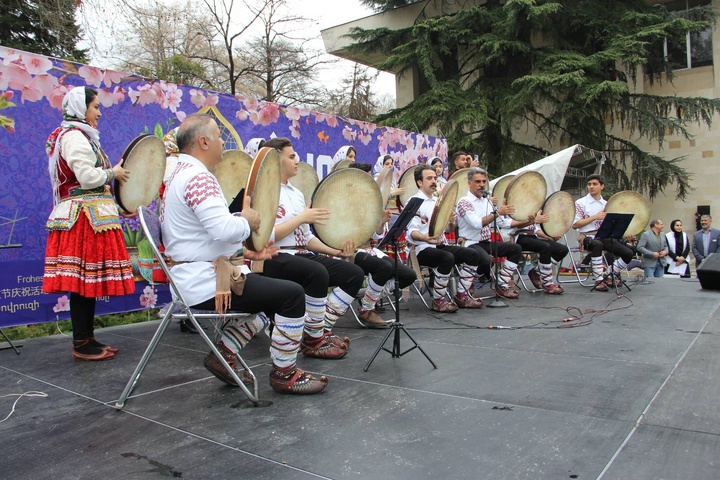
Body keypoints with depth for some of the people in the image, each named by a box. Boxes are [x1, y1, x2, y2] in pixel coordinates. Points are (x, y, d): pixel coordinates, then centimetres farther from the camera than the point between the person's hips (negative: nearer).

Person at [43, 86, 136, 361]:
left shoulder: (80, 136, 24)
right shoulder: (74, 136, -9)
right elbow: (87, 177, -19)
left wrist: (111, 175, 16)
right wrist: (113, 173, -4)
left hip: (88, 216, 10)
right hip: (85, 217, -10)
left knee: (89, 279, 9)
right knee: (84, 279, -8)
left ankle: (86, 339, 14)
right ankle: (82, 345, -2)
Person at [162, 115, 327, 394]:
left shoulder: (182, 174, 17)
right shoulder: (198, 177, -18)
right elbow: (225, 229, -32)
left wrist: (243, 252, 13)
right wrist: (248, 219, -11)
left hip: (195, 278, 11)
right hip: (206, 282, -11)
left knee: (271, 292, 24)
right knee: (292, 294, -11)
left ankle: (224, 354, 19)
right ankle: (284, 373, 2)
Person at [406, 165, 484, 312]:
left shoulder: (438, 201, 19)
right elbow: (411, 231, -17)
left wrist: (451, 222, -3)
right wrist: (424, 238, -39)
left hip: (440, 245, 8)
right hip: (422, 249, -8)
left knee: (473, 255, -7)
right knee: (447, 258, -34)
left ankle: (462, 296, 2)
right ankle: (439, 300, -18)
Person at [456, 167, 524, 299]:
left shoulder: (487, 201, 14)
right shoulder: (464, 202, -12)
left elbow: (501, 223, 18)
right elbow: (477, 224, -26)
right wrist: (497, 212, -28)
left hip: (487, 242, 8)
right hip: (471, 244, -8)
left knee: (516, 248, -6)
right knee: (487, 261, -35)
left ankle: (502, 285, -5)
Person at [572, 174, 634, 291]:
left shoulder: (606, 204, 15)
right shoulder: (581, 203, -1)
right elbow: (575, 225, -10)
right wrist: (595, 217, -15)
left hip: (604, 237, 6)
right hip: (587, 237, -6)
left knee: (628, 253, -11)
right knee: (597, 244, -39)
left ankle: (609, 276, 6)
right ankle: (599, 280, -32)